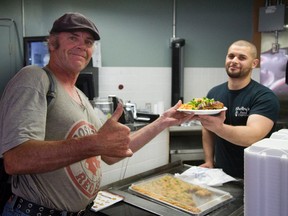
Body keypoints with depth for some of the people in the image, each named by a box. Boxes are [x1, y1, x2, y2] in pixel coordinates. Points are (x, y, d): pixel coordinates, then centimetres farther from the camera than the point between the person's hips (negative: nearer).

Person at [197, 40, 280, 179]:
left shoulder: (265, 97, -12)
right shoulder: (213, 93, 4)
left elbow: (252, 137, -26)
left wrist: (219, 128, -42)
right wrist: (209, 161, 3)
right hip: (220, 173, 3)